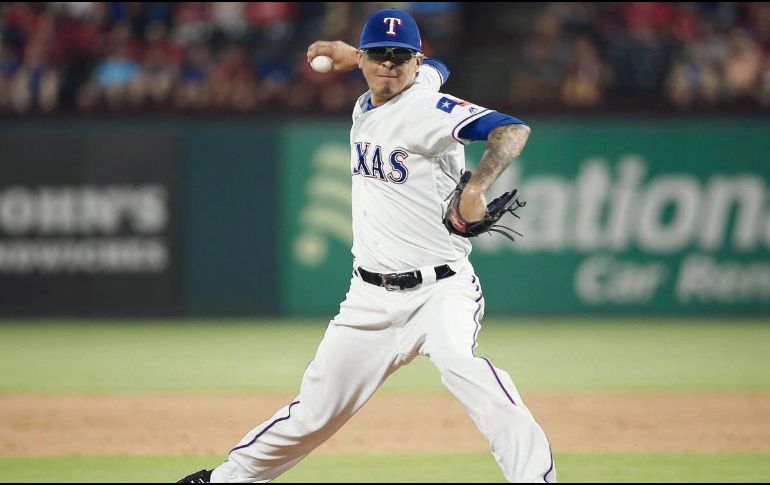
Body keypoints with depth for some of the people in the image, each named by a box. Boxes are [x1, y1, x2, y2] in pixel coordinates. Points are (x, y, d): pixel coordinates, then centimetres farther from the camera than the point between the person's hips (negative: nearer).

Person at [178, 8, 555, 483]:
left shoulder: (429, 110, -14)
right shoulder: (366, 106, 10)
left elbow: (513, 128, -30)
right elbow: (437, 68, 31)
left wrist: (476, 188, -44)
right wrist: (351, 54, 29)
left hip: (440, 288, -7)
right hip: (371, 298, 7)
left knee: (456, 359, -37)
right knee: (315, 413, 11)